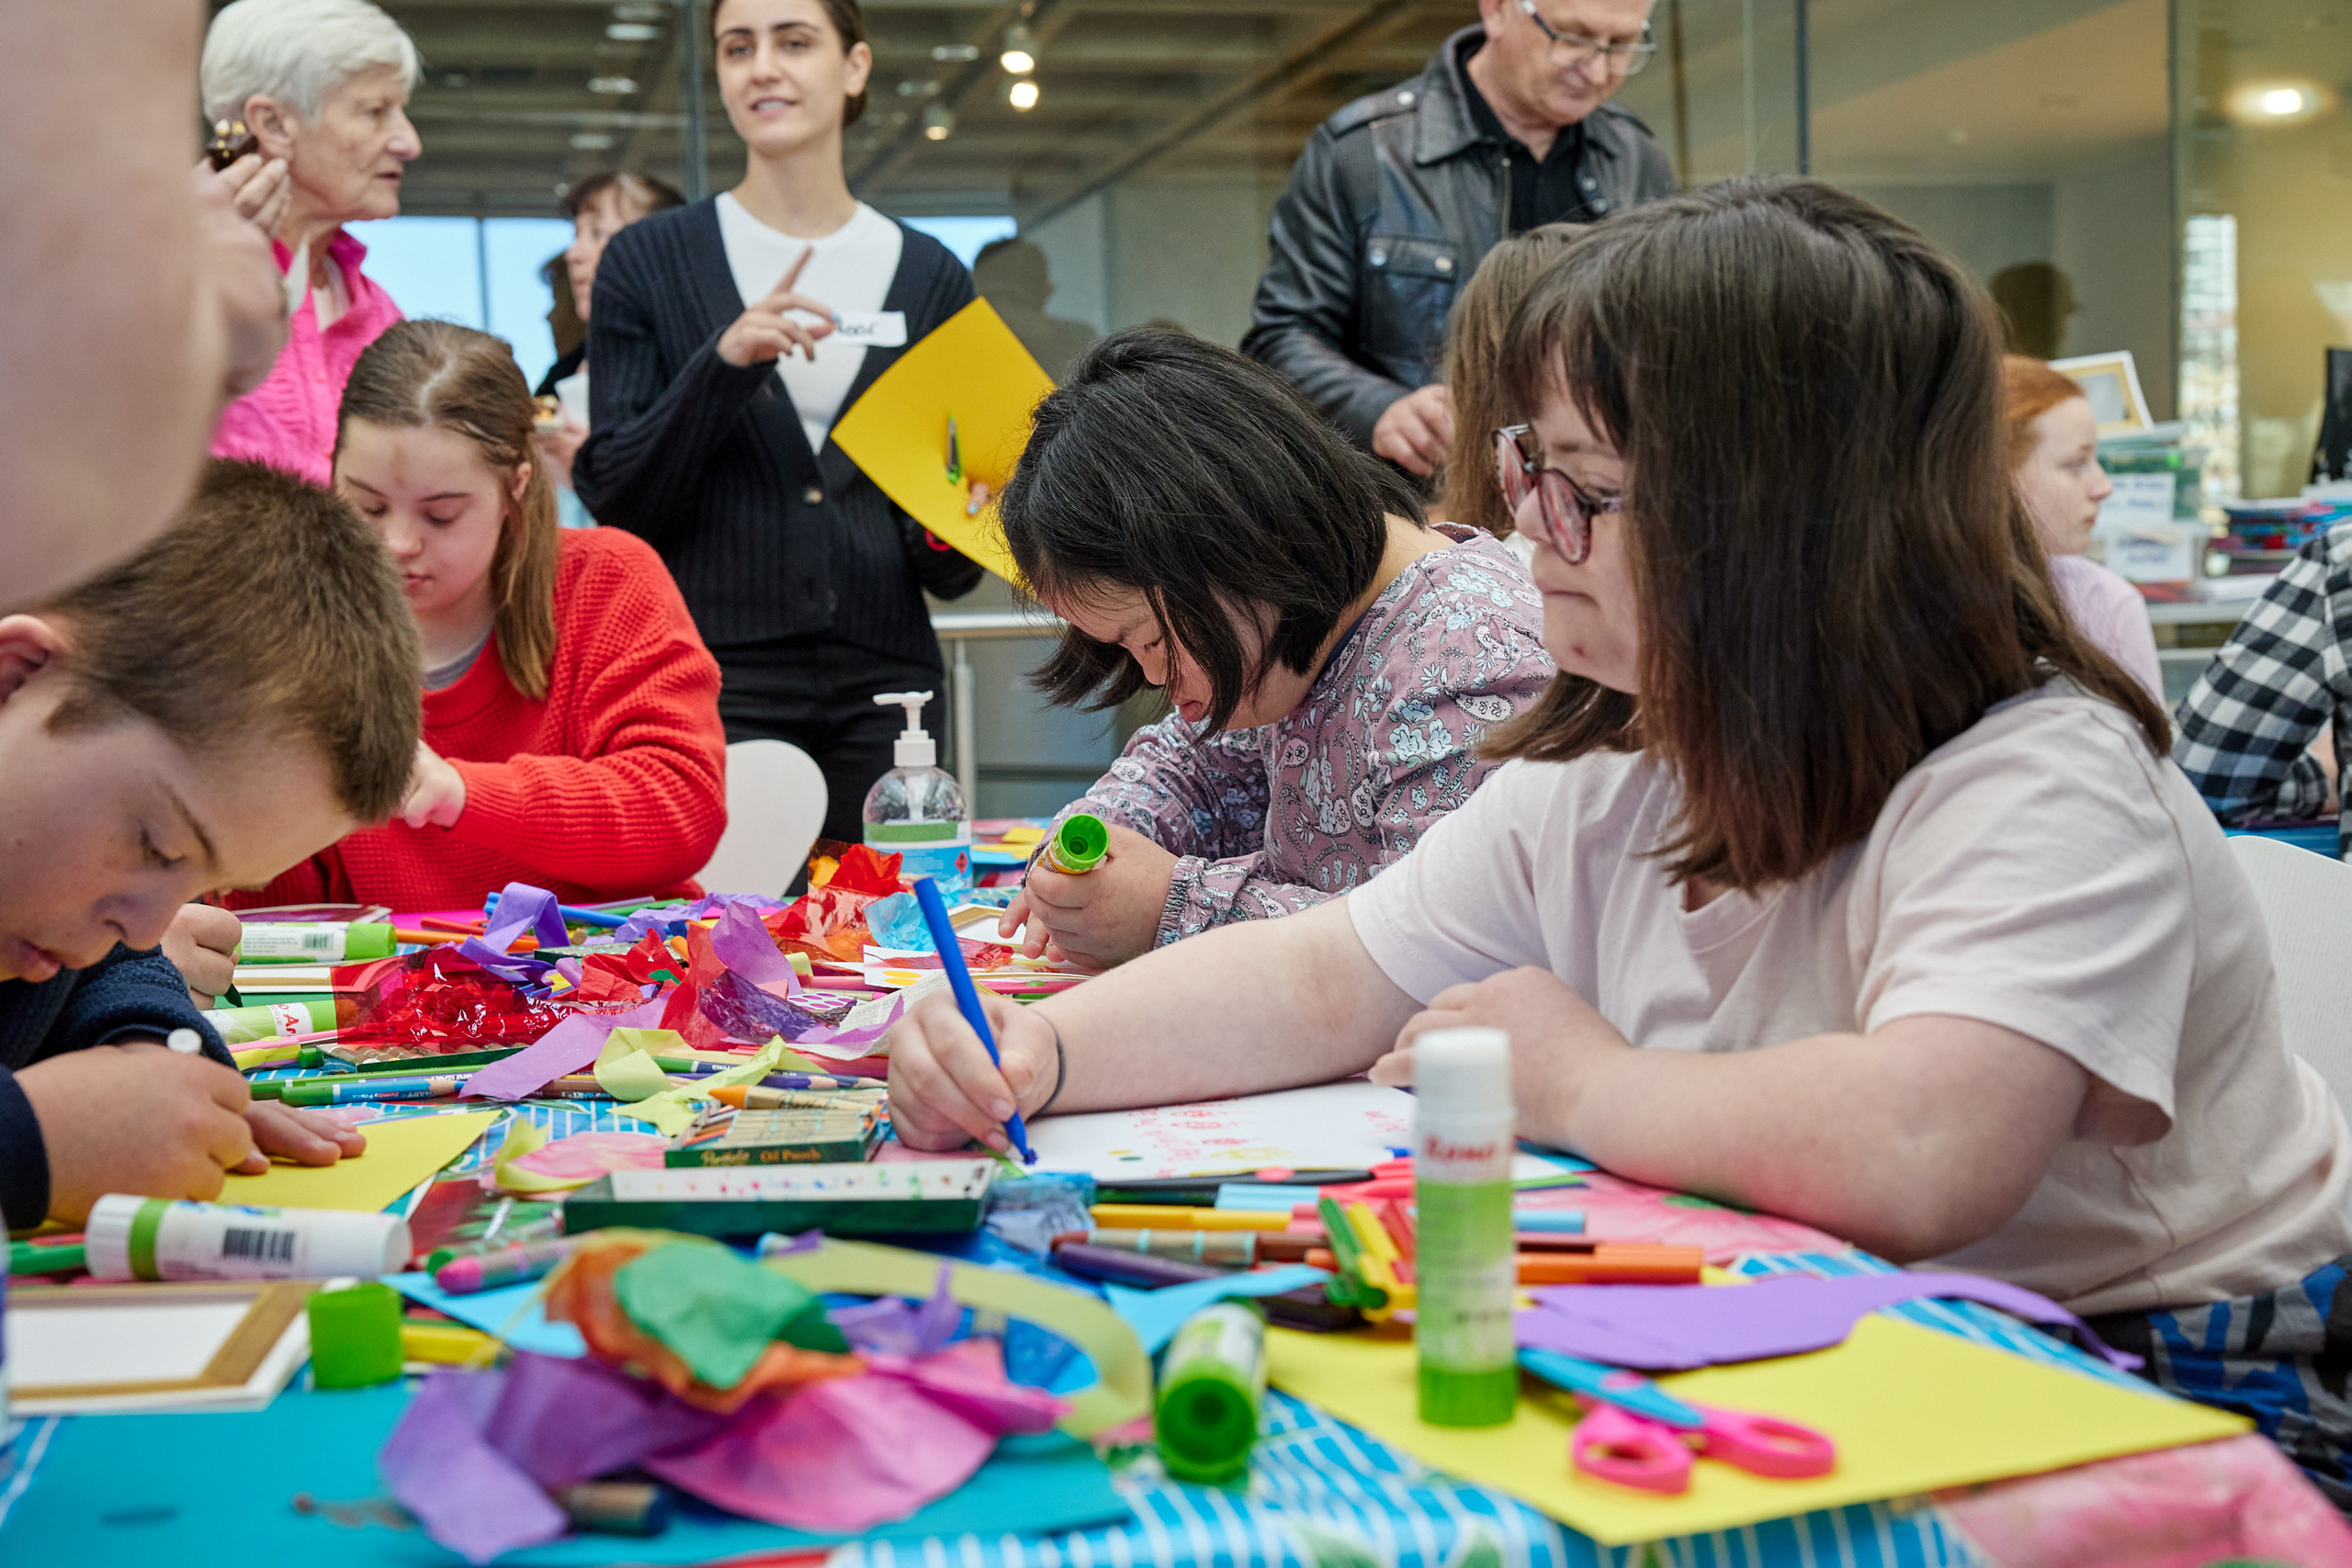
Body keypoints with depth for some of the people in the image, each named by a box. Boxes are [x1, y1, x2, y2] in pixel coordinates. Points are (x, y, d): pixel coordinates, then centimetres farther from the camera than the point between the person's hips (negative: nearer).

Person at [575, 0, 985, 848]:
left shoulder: (931, 276, 10)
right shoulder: (648, 261, 5)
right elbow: (616, 500, -2)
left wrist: (952, 540, -7)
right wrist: (722, 362, -15)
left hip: (882, 682, 2)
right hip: (714, 677, -2)